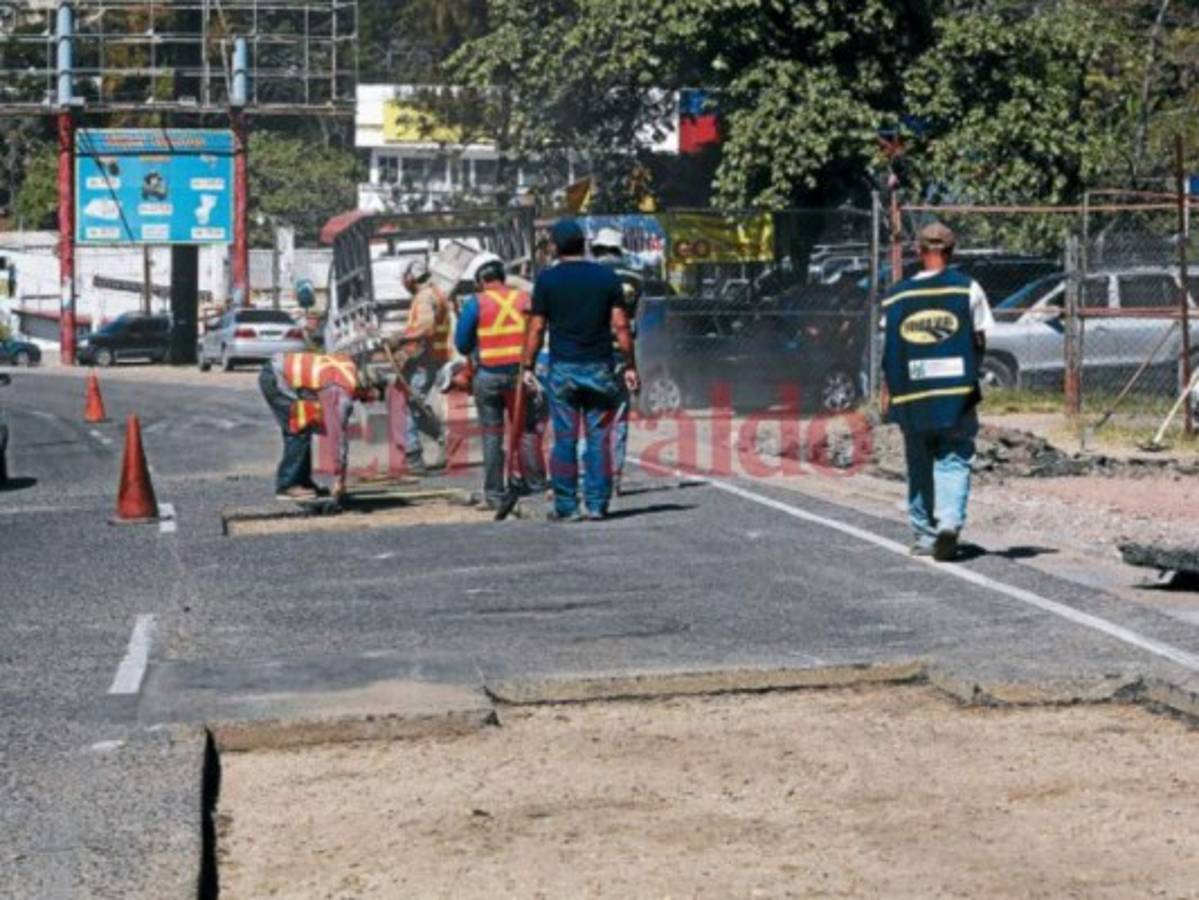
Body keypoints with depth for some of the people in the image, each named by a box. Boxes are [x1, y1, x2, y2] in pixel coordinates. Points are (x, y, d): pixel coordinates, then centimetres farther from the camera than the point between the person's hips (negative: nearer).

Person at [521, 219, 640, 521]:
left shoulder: (547, 280, -2)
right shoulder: (607, 277, 3)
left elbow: (537, 328, -2)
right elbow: (620, 325, 0)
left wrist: (527, 366, 5)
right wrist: (630, 365, 5)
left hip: (563, 370, -1)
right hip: (600, 368, 1)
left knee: (565, 440, 2)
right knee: (598, 439, 5)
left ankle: (565, 506, 1)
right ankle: (597, 504, 3)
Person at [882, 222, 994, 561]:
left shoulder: (898, 296, 4)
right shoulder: (967, 289, -1)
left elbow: (890, 348, 5)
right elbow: (980, 340, 1)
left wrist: (889, 391, 13)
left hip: (911, 393, 2)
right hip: (957, 392, -2)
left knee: (919, 466, 12)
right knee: (953, 461, 2)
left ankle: (924, 535, 17)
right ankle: (949, 521, -19)